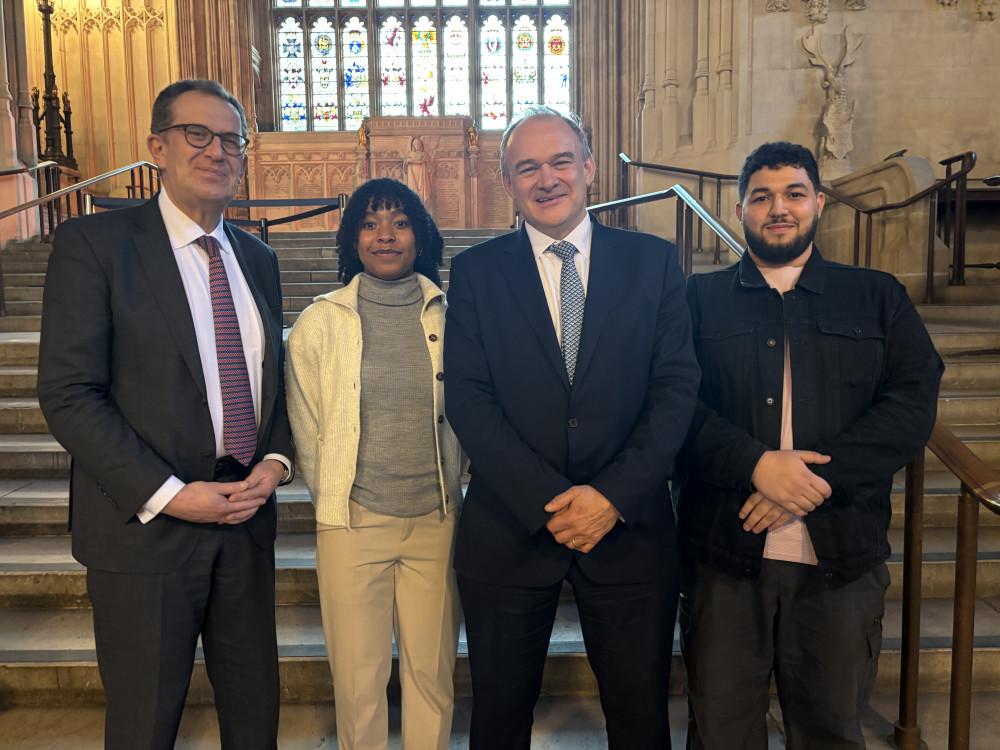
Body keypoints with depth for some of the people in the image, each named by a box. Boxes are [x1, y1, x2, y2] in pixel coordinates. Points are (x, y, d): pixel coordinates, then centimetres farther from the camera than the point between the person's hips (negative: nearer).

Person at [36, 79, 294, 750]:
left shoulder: (258, 259, 11)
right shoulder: (94, 243, -7)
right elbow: (68, 393, -13)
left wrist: (276, 460, -3)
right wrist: (167, 494, -17)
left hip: (247, 517, 5)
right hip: (146, 527, -4)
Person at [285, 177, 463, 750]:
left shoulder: (448, 317, 0)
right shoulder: (320, 323, -3)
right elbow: (307, 429, 5)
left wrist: (447, 492, 11)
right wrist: (335, 502, 9)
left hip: (436, 520, 1)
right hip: (353, 524, -1)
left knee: (433, 671, 12)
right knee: (359, 677, 9)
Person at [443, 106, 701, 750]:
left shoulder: (655, 261, 3)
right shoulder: (475, 273, 2)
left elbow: (678, 387, -3)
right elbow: (468, 399, -6)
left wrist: (615, 494, -14)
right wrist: (546, 502, -15)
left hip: (629, 527, 1)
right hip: (509, 529, 0)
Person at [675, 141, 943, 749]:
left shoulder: (878, 298, 10)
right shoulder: (700, 299, 7)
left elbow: (914, 403, -2)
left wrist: (817, 476, -14)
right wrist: (756, 464, -19)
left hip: (841, 559, 1)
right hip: (725, 556, -1)